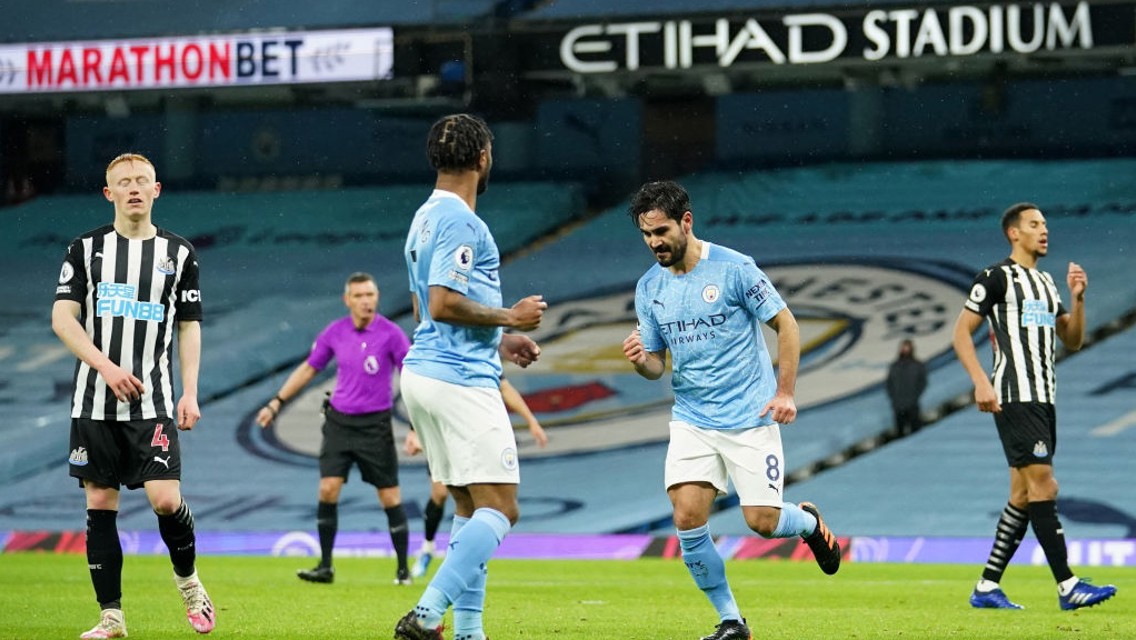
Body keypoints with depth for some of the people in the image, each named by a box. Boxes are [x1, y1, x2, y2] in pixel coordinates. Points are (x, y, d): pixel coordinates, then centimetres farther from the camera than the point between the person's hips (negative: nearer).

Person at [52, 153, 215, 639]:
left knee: (165, 499, -13)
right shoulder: (86, 248, 5)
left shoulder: (179, 253, 8)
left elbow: (189, 327, 11)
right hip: (94, 399, 1)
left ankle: (188, 580, 15)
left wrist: (190, 394, 1)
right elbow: (62, 317, -1)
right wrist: (106, 366, -14)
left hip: (153, 401, -1)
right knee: (100, 504, 0)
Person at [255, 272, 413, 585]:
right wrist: (276, 403, 14)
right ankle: (325, 567, 1)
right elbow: (308, 369, 14)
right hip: (339, 421, 3)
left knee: (390, 497, -1)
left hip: (375, 424, -3)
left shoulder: (391, 334, -10)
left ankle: (403, 570, 11)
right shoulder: (334, 333, 0)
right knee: (328, 490, -8)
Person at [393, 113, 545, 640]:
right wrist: (509, 317, -10)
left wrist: (497, 341, 23)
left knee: (470, 509, 11)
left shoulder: (425, 219, 17)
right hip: (461, 380, -10)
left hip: (424, 373, 10)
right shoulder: (461, 222, -14)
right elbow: (444, 304, -22)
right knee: (499, 510, -10)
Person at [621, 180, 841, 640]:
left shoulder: (734, 268, -11)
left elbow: (785, 325, -4)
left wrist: (784, 393, -10)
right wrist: (640, 360, -14)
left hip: (750, 417, -4)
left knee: (762, 521, -8)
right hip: (692, 420, 4)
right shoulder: (649, 287, 4)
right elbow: (656, 364, 10)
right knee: (687, 518, -13)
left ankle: (809, 522, 30)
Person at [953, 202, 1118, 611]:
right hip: (1015, 397, -9)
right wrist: (981, 382, -17)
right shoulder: (996, 278, -4)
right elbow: (961, 333, -6)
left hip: (1043, 399, 9)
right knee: (1044, 485, -14)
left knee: (1023, 496, 8)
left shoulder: (1046, 283, 19)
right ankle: (1067, 587, -16)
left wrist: (1077, 299, 4)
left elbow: (1072, 341, 20)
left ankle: (987, 587, 12)